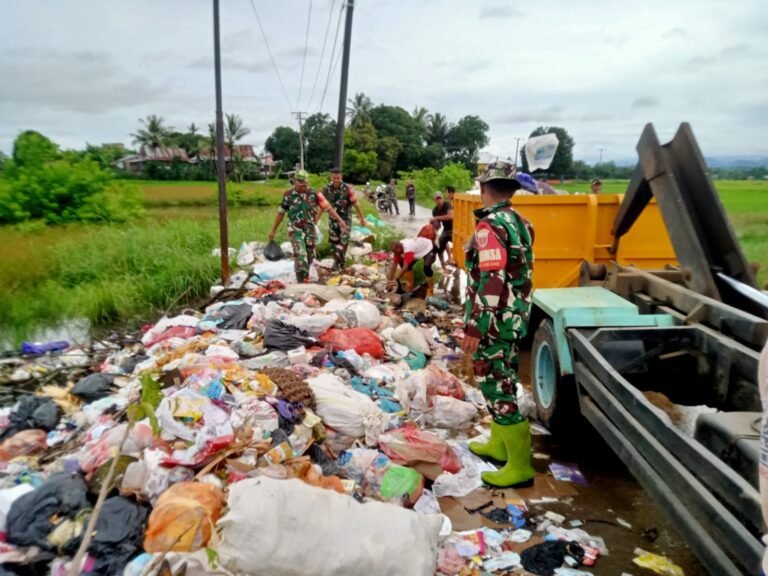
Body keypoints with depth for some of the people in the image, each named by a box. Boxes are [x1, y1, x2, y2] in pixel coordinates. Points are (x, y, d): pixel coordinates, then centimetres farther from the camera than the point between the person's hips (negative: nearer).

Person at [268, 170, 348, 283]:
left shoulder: (314, 194, -5)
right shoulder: (288, 195, -5)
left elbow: (328, 207, -7)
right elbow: (281, 213, 5)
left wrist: (340, 220, -16)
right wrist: (273, 230, 8)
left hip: (310, 230, 2)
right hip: (295, 230, -2)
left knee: (309, 257, 14)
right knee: (300, 255, -18)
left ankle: (305, 278, 39)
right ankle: (300, 282, -17)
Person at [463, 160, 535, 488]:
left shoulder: (490, 226, -19)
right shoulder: (520, 223, 9)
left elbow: (491, 283, -25)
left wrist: (474, 328, -23)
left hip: (494, 322, -10)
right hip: (515, 317, 10)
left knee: (496, 389, -2)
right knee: (502, 383, 20)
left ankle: (519, 466, 6)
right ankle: (499, 445, 35)